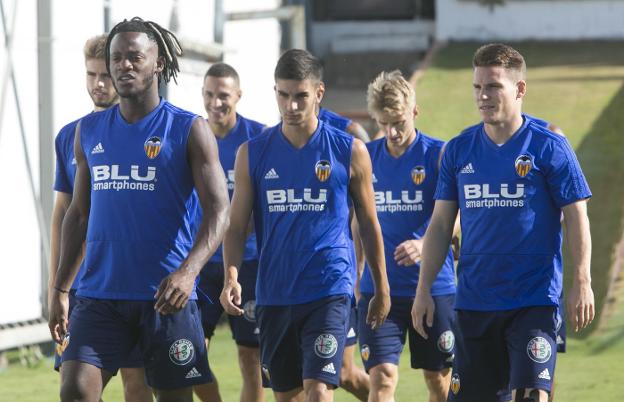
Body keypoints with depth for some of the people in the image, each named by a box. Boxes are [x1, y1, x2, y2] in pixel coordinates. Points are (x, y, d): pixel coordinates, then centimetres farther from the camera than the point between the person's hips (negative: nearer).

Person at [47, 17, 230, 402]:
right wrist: (61, 288, 13)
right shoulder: (90, 131, 11)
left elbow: (219, 212, -9)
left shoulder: (189, 130, -3)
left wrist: (188, 271, -25)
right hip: (100, 294, 3)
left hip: (166, 295, -3)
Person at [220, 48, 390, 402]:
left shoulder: (350, 152, 0)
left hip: (330, 290, -3)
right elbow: (237, 225, 5)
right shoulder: (253, 153, 4)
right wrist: (232, 276, -12)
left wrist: (382, 289, 13)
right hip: (274, 293, 3)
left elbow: (369, 224, 8)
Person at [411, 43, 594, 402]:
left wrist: (582, 282, -10)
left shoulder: (549, 147, -4)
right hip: (474, 301, 4)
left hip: (534, 301, -4)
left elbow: (577, 218, -3)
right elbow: (441, 224, 11)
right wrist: (424, 290, 6)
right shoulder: (459, 150, 7)